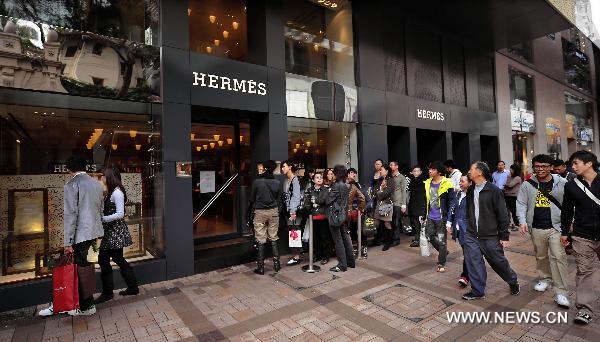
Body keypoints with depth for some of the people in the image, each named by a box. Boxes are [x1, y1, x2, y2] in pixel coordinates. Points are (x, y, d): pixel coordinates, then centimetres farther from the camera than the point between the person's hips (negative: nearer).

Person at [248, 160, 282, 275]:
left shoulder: (256, 182, -10)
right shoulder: (277, 183, -1)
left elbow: (252, 199, -2)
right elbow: (279, 200, 5)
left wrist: (253, 209, 13)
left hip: (260, 212, -2)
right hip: (273, 211, 3)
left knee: (261, 240, 3)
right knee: (274, 238, 12)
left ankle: (260, 267, 9)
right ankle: (276, 264, 18)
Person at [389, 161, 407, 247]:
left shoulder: (401, 177, 2)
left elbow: (403, 191, -2)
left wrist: (403, 204, -7)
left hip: (397, 203, -4)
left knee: (396, 222, -2)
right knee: (391, 222, 2)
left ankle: (396, 239, 7)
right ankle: (391, 238, 11)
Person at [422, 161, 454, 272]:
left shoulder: (446, 184, -13)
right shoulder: (428, 183, 6)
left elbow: (451, 203, -11)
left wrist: (449, 220, -14)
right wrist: (424, 216, 14)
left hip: (441, 218, -6)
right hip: (430, 217, 6)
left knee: (442, 241, 4)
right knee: (429, 236, 10)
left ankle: (441, 264, 18)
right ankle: (444, 250, 36)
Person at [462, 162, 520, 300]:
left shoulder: (494, 190, -11)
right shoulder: (470, 190, 7)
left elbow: (503, 214, -10)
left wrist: (504, 236, -9)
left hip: (490, 237, -5)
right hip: (471, 236, 5)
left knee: (499, 262, 11)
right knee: (473, 263, 4)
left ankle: (513, 282, 39)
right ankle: (477, 291, 18)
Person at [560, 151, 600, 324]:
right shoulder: (571, 185, 3)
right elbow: (567, 210, 8)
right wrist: (564, 232, 10)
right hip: (582, 236, 1)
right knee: (584, 271, 2)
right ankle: (585, 308, 7)